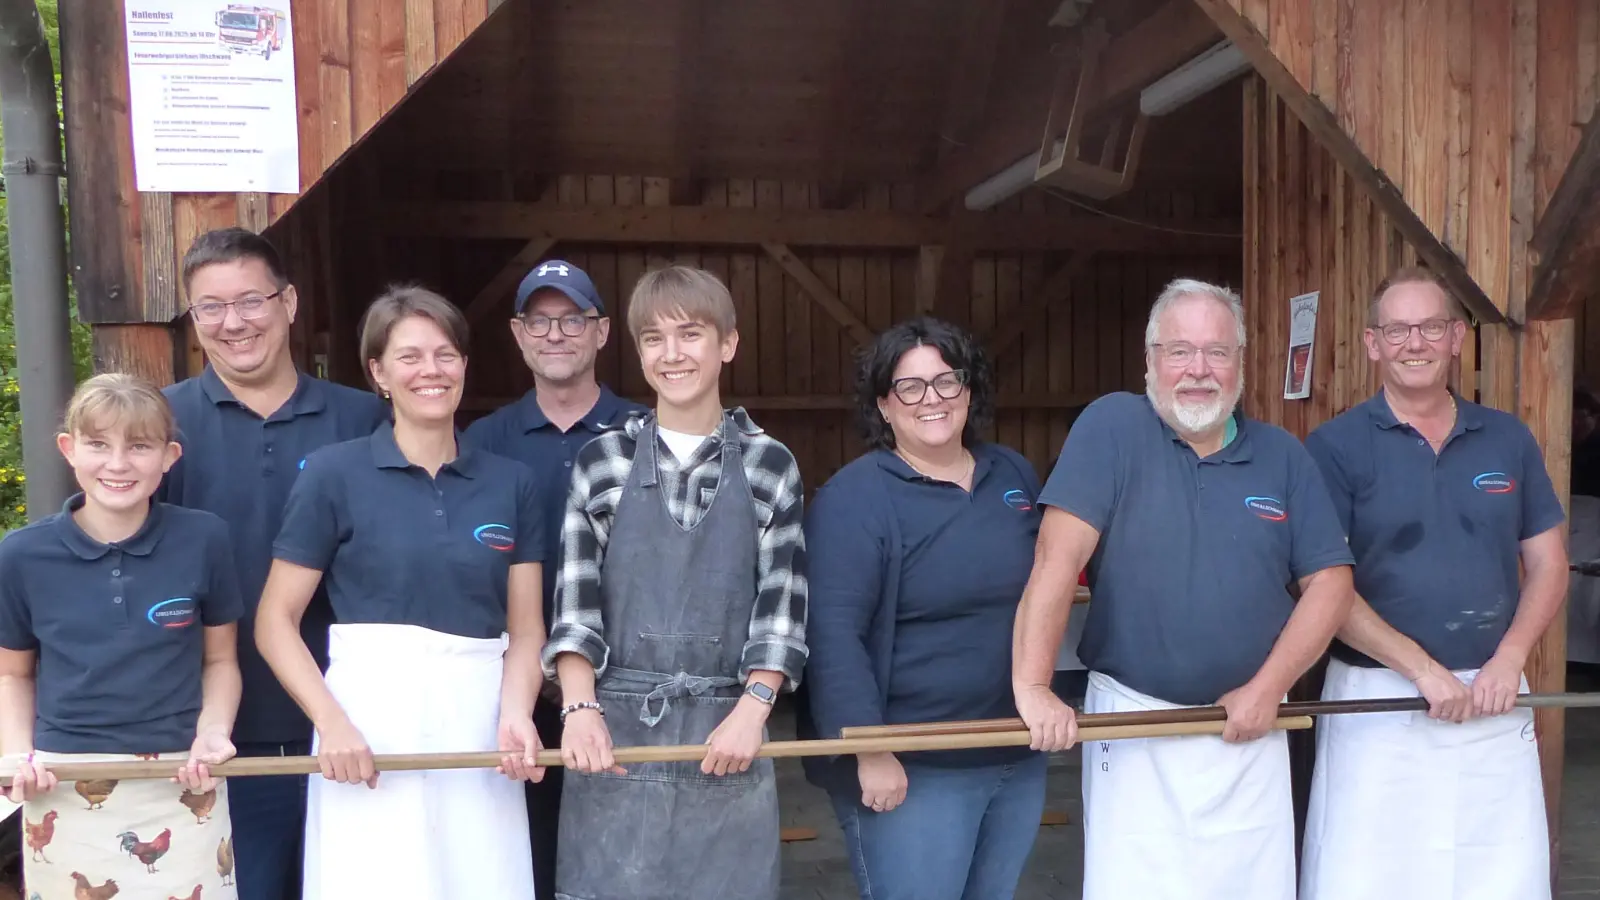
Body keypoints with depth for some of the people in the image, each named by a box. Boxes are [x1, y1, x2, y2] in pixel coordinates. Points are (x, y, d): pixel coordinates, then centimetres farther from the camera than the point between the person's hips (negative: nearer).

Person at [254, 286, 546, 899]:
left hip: (479, 724, 3)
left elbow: (526, 628, 8)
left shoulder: (510, 482, 8)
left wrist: (515, 714, -10)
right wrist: (331, 723, -13)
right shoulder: (334, 472, 0)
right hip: (370, 723, -3)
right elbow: (276, 621, 0)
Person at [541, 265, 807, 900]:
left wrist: (751, 711, -9)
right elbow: (574, 601, 2)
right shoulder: (602, 462, 5)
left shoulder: (770, 466, 4)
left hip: (727, 733, 0)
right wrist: (580, 708, -9)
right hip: (613, 729, 0)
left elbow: (783, 605, 1)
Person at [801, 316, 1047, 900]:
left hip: (1019, 759, 7)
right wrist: (870, 750, -22)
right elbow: (833, 633, -19)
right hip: (913, 769, -6)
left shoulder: (1015, 475, 7)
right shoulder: (855, 497, -13)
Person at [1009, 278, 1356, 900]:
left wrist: (1267, 689, -7)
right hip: (1133, 727, -3)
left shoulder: (1283, 456, 5)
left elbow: (1329, 583, 4)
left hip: (1249, 730, 4)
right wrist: (1032, 685, -23)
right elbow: (1058, 556, -15)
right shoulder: (1112, 427, -7)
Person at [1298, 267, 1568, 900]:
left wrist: (1507, 661, -5)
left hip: (1494, 700, 4)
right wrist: (1423, 668, -14)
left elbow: (1548, 565, 10)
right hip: (1377, 701, -3)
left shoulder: (1508, 439, 9)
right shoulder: (1336, 446, -4)